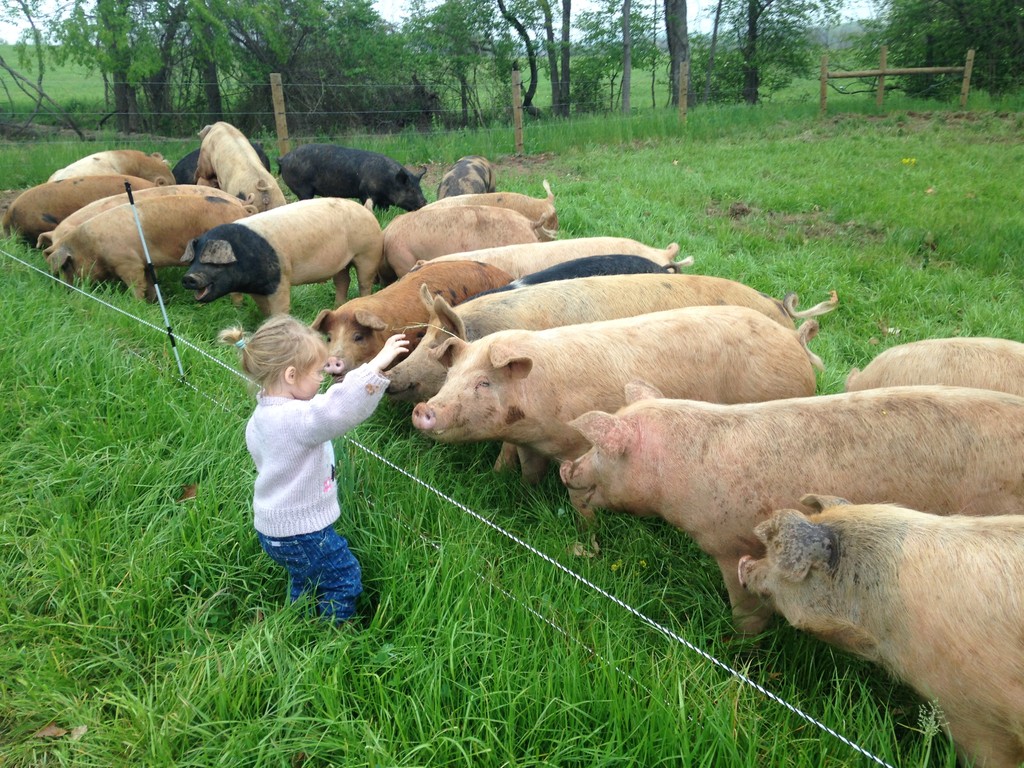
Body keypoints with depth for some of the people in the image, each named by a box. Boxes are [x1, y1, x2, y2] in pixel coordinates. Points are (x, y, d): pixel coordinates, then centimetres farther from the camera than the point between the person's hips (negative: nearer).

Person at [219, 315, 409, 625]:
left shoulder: (264, 413, 0)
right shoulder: (295, 419, -33)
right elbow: (339, 409, -49)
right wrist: (376, 365, -49)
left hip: (273, 526, 10)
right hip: (301, 533, -10)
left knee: (304, 579, 30)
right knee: (344, 577, 11)